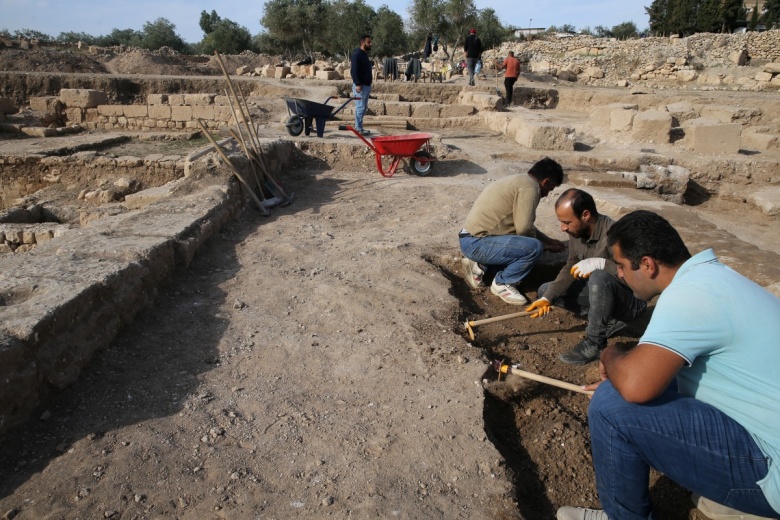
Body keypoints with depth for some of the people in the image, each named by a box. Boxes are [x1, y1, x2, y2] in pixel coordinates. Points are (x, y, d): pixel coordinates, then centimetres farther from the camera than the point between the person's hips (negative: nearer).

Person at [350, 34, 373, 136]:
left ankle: (358, 126, 20)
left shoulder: (365, 54, 18)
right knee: (360, 107, -8)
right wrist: (357, 84, -25)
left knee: (364, 107, 13)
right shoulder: (357, 54, -12)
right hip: (360, 86, -10)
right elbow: (354, 70, -19)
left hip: (366, 85, 10)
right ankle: (359, 129, -4)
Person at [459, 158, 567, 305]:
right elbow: (524, 229, -18)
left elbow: (522, 225, 24)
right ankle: (502, 284, -2)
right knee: (534, 247, -20)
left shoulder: (520, 180, 18)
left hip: (473, 239, 11)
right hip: (476, 243, -11)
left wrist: (549, 241, 24)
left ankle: (480, 266, 14)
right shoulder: (530, 187, -13)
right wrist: (545, 244, 2)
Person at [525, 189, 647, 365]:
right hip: (601, 292, 8)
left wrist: (601, 263, -41)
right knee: (544, 290, 5)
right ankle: (607, 320, 3)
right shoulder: (577, 232, -7)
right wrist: (547, 298, -11)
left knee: (599, 277, -38)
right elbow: (570, 268, 1)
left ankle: (595, 342, -20)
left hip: (631, 301, -8)